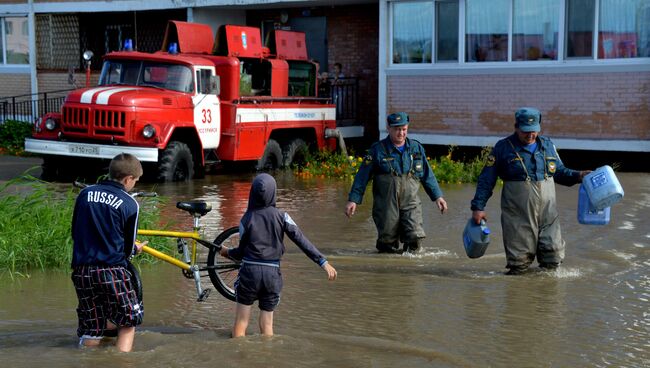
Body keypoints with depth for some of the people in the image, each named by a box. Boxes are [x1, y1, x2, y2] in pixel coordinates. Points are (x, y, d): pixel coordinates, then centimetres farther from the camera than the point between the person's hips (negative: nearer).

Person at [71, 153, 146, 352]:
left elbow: (75, 233, 16)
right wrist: (136, 249, 26)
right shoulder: (129, 204, -3)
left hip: (81, 271, 4)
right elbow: (128, 248, 3)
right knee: (128, 324, 10)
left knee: (91, 333, 12)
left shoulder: (85, 193, 8)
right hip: (111, 270, -4)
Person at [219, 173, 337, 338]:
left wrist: (227, 252, 24)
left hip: (249, 272, -1)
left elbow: (242, 252, 4)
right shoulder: (281, 216, -2)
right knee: (267, 325, 13)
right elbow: (302, 241, -8)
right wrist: (323, 262, -9)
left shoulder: (247, 219, -3)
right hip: (272, 274, 1)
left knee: (240, 323, 9)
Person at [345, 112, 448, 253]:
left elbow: (427, 175, 19)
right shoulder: (377, 150, -1)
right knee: (387, 243, 0)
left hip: (410, 204, 2)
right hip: (386, 205, -2)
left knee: (415, 237, -14)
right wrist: (353, 200, -3)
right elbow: (362, 176, 1)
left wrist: (437, 196, 15)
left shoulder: (416, 148, 10)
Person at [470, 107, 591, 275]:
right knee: (519, 261, -2)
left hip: (548, 211, 4)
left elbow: (560, 172, 24)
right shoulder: (503, 148, 0)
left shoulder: (548, 145, 13)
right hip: (518, 215, -4)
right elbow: (486, 180, 0)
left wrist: (578, 176, 6)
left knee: (553, 255, 1)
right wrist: (478, 207, -6)